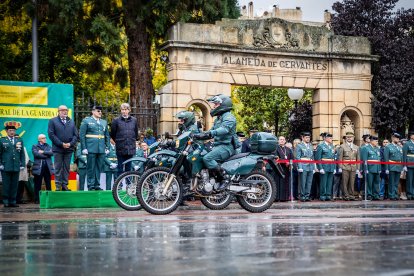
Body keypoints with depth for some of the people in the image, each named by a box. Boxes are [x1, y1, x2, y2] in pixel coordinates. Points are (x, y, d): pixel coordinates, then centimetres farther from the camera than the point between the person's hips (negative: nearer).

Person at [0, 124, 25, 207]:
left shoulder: (19, 140, 14)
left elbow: (22, 154, 14)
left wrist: (22, 164, 6)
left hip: (16, 167, 3)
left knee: (14, 185, 3)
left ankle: (12, 201, 10)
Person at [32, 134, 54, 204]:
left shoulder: (48, 146, 17)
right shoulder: (35, 146, 6)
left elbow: (51, 153, -1)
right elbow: (36, 154, -12)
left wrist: (43, 152, -9)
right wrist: (46, 155, -7)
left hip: (48, 167, 3)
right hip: (38, 168, -3)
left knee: (48, 185, 4)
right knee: (38, 185, 0)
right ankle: (37, 199, 4)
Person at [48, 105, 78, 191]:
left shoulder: (71, 122, 16)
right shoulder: (53, 121, 3)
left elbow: (75, 135, 10)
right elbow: (51, 134, -6)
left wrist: (70, 143, -7)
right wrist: (61, 144, -12)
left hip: (69, 148, 4)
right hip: (58, 149, -4)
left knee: (67, 168, 5)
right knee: (58, 168, -2)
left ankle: (65, 185, 8)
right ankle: (58, 186, 1)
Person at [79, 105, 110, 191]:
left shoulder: (104, 122, 17)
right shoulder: (86, 121, 3)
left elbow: (107, 136, 19)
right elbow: (82, 135, -2)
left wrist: (107, 147, 10)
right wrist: (84, 148, -8)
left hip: (101, 149, 4)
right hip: (91, 148, -4)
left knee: (99, 167, 5)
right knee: (91, 168, -3)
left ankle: (97, 185, 13)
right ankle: (91, 185, 3)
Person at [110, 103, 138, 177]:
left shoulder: (134, 120, 6)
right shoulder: (116, 120, -2)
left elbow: (136, 134, 17)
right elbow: (112, 134, 5)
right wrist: (118, 142, 10)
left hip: (130, 148, 2)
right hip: (120, 149, -2)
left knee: (128, 167, 9)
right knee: (120, 167, 0)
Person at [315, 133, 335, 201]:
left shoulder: (332, 147, 17)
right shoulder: (320, 146, -2)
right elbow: (318, 158, -8)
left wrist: (334, 168, 12)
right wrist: (320, 168, -15)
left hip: (331, 168, 6)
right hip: (324, 168, -6)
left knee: (329, 183, 6)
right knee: (323, 183, -4)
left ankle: (328, 195, 12)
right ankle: (322, 196, 2)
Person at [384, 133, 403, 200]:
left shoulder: (400, 148, 17)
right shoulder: (388, 147, -1)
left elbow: (401, 158, 17)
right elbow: (386, 159, -6)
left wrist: (402, 168, 10)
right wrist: (386, 169, -12)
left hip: (399, 168, 5)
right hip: (392, 167, -5)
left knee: (396, 183, 8)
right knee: (392, 183, -2)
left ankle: (396, 195, 13)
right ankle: (391, 195, 2)